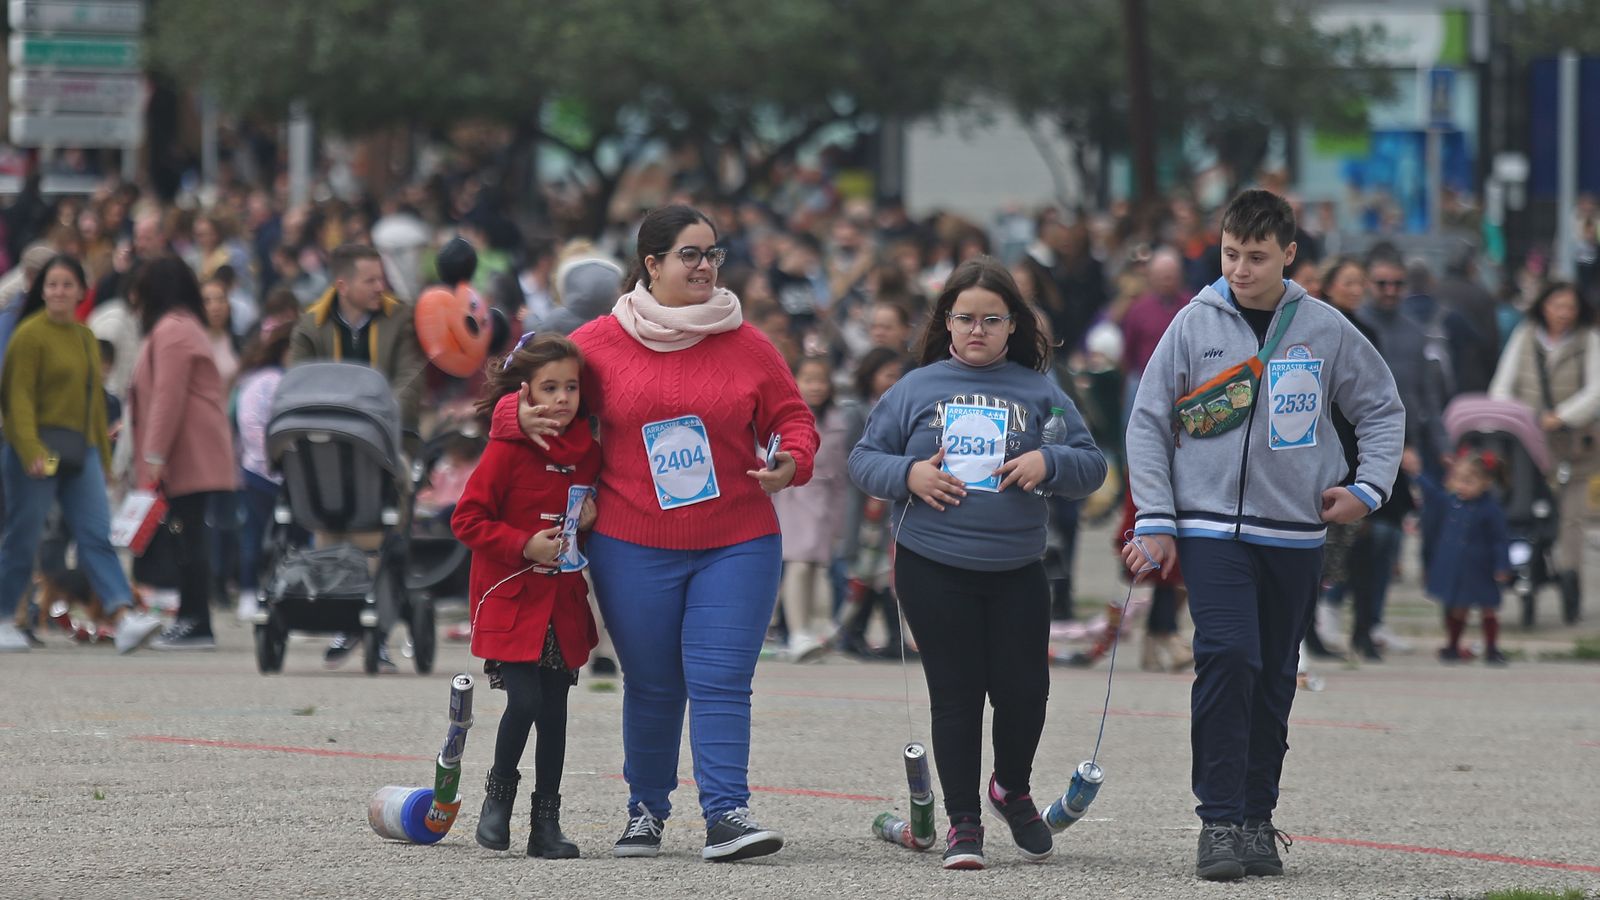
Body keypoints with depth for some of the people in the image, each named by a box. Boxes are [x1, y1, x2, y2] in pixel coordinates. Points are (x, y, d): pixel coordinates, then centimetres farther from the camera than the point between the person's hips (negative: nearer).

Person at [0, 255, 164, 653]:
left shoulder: (85, 338, 16)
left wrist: (103, 455, 22)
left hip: (81, 452, 6)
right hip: (39, 452, -6)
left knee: (97, 536, -7)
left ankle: (125, 618, -19)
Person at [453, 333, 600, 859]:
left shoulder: (587, 451, 7)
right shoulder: (508, 449, -10)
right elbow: (468, 519, -10)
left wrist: (592, 520, 0)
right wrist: (524, 545, -18)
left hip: (563, 603, 5)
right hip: (510, 599, -5)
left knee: (554, 713, 6)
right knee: (525, 702, -14)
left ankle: (547, 824, 12)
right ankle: (498, 796, 11)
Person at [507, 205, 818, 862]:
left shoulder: (747, 346, 5)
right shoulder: (602, 341, 2)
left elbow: (792, 419, 10)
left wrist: (790, 463, -10)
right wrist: (521, 414, -11)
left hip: (736, 545, 0)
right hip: (634, 549, 0)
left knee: (720, 681, -9)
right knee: (651, 685, 6)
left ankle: (727, 815, -11)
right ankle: (646, 811, 22)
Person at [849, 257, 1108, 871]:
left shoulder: (1039, 392, 6)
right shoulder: (915, 389, 5)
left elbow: (1092, 466, 6)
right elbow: (864, 458, 8)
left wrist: (1049, 462, -14)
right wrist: (907, 474, -11)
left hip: (1017, 571, 1)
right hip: (934, 571, -1)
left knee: (1023, 688, -1)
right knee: (956, 694, 0)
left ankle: (1012, 790, 28)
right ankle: (963, 822, 8)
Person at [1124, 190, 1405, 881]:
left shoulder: (1325, 330, 2)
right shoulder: (1195, 325, -1)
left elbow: (1383, 409, 15)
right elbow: (1148, 423, 4)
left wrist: (1369, 486, 2)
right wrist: (1155, 520, -3)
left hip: (1295, 534, 2)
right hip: (1211, 529, -2)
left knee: (1274, 680, 8)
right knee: (1227, 660, -18)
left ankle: (1257, 818, 18)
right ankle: (1219, 821, -14)